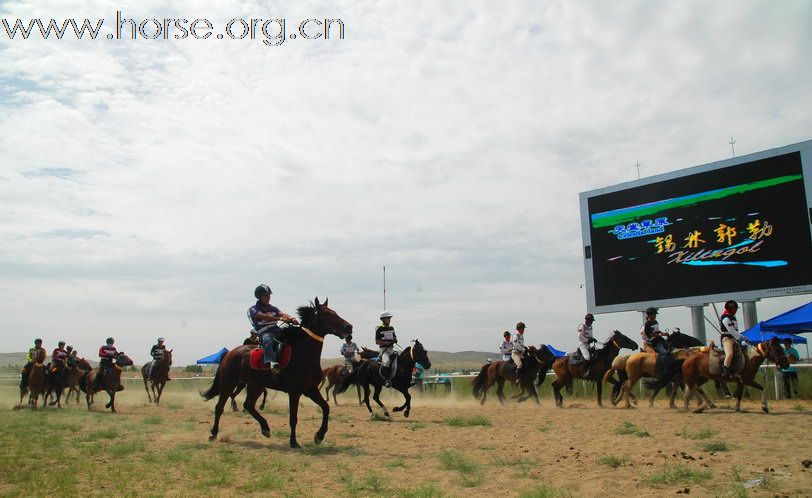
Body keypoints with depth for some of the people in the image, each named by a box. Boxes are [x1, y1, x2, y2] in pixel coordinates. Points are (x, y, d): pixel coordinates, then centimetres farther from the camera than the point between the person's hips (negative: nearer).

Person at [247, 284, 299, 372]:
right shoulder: (253, 309, 4)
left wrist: (291, 319, -23)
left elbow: (282, 314, 1)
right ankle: (271, 361, -56)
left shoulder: (273, 308, 20)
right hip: (264, 333, -6)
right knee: (268, 338, -38)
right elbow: (263, 317, -16)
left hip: (277, 331, 6)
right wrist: (280, 318, -30)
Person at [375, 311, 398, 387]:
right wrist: (386, 342, -18)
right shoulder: (379, 329, -4)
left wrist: (395, 340, 3)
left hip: (392, 348, 7)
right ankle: (386, 379, -26)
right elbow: (377, 341, -6)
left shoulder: (391, 328, 15)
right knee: (386, 361, -32)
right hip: (384, 349, -7)